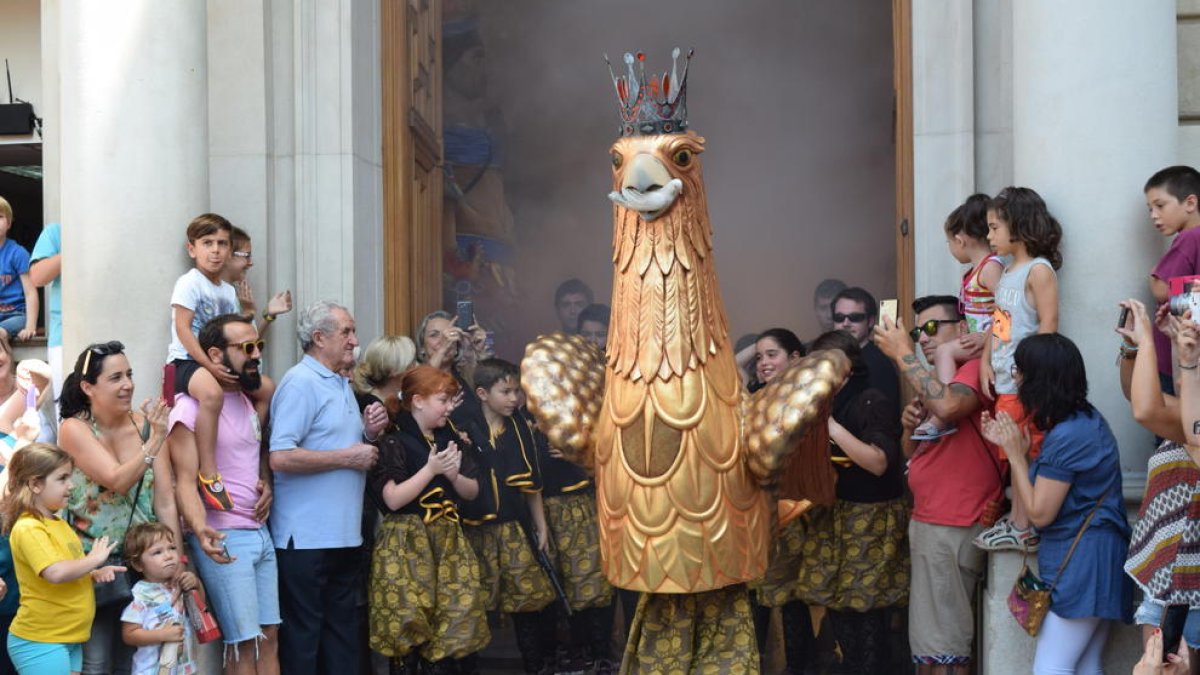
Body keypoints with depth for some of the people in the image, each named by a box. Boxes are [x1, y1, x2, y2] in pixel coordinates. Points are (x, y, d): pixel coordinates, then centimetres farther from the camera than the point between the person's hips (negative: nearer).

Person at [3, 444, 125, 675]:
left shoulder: (59, 525, 13)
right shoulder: (28, 529, -16)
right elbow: (55, 573, -30)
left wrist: (95, 574, 6)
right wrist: (94, 559, -15)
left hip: (70, 639, 9)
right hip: (40, 642, -9)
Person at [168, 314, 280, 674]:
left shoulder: (248, 401, 13)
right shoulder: (191, 408, -13)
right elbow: (185, 482, -18)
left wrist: (267, 483, 3)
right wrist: (201, 530, -36)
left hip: (261, 533, 8)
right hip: (223, 538, -8)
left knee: (269, 636, 9)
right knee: (244, 643, -5)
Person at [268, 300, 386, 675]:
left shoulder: (341, 384, 16)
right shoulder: (301, 383, -13)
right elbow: (281, 457, -23)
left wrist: (368, 434, 5)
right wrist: (349, 457, -17)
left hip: (344, 533, 9)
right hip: (307, 539, -9)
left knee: (342, 632, 13)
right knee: (302, 638, 0)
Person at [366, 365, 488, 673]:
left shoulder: (450, 439, 13)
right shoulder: (393, 443, -7)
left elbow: (472, 491, 13)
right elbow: (393, 499, -16)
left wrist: (454, 475, -8)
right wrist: (431, 470, -16)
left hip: (448, 542, 6)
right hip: (406, 546, -6)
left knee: (452, 626, 0)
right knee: (407, 630, -6)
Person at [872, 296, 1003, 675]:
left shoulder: (974, 369, -11)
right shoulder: (936, 381, 18)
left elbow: (948, 406, -33)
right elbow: (911, 453, 22)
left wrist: (902, 354, -23)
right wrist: (910, 426, 0)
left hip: (953, 528, -10)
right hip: (929, 521, 10)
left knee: (941, 643, -7)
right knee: (931, 634, 16)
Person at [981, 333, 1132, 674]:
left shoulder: (1066, 436, -20)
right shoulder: (1087, 419, 10)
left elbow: (1039, 513, -16)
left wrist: (1016, 454, -9)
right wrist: (1010, 445, 8)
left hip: (1079, 561, -10)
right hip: (1096, 555, 10)